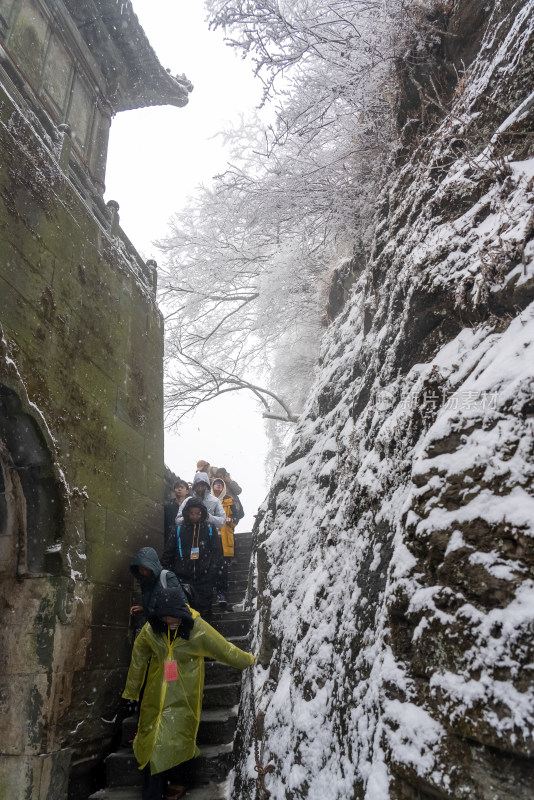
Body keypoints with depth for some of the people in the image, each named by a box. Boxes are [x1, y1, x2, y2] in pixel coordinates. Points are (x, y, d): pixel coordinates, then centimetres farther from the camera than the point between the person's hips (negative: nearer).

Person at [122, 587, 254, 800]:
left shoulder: (197, 628, -17)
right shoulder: (150, 630, -10)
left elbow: (224, 649, -5)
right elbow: (138, 660, 5)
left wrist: (248, 660, 5)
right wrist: (131, 691, 14)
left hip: (185, 699, -2)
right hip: (156, 697, 3)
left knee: (180, 739, 5)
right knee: (152, 741, 7)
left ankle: (179, 783, 32)